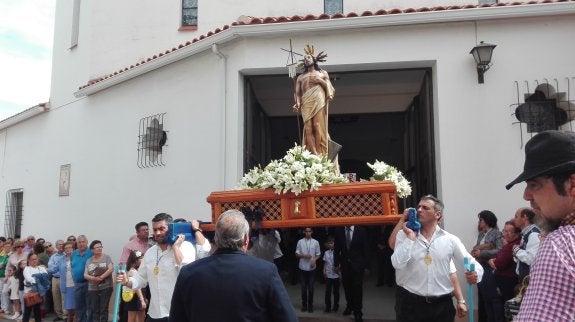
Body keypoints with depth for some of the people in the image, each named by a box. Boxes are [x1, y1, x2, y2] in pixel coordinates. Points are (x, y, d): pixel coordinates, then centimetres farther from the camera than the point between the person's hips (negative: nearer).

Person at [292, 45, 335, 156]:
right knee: (308, 128, -11)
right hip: (306, 104, 2)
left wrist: (320, 80, -2)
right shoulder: (301, 77, 24)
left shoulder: (322, 73, 21)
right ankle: (313, 154, -16)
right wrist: (297, 103, -5)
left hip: (319, 102, -2)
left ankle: (320, 153, -14)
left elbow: (329, 87, 13)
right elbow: (297, 92, 13)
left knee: (318, 126, -14)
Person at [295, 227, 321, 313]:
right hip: (302, 267, 0)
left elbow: (318, 254, 5)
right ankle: (304, 305, 20)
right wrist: (303, 255, -16)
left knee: (311, 287, 7)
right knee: (303, 287, 8)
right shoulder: (300, 242, -2)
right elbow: (297, 254, 2)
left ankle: (310, 305, 19)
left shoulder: (315, 242, -1)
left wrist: (314, 260, -13)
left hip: (312, 268, 0)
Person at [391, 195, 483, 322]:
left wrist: (475, 274, -18)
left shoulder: (450, 239, 1)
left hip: (442, 305, 1)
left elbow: (473, 264, 3)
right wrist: (410, 236, -13)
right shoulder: (404, 235, 0)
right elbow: (398, 263, -13)